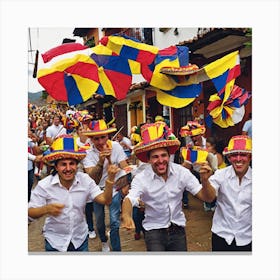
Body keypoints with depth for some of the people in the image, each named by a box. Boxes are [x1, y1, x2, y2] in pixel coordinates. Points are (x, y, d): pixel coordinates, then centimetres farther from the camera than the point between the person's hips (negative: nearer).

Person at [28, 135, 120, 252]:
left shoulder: (85, 180, -11)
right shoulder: (44, 185, -18)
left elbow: (105, 200, -14)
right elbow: (31, 212, -13)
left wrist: (110, 178, -29)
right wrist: (46, 209, -34)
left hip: (80, 239, 2)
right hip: (55, 242, -1)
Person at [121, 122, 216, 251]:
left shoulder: (181, 172, -11)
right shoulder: (141, 178, -16)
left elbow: (208, 198, -12)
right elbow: (129, 199, -31)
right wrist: (126, 216, -53)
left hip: (178, 229, 3)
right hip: (154, 230, -2)